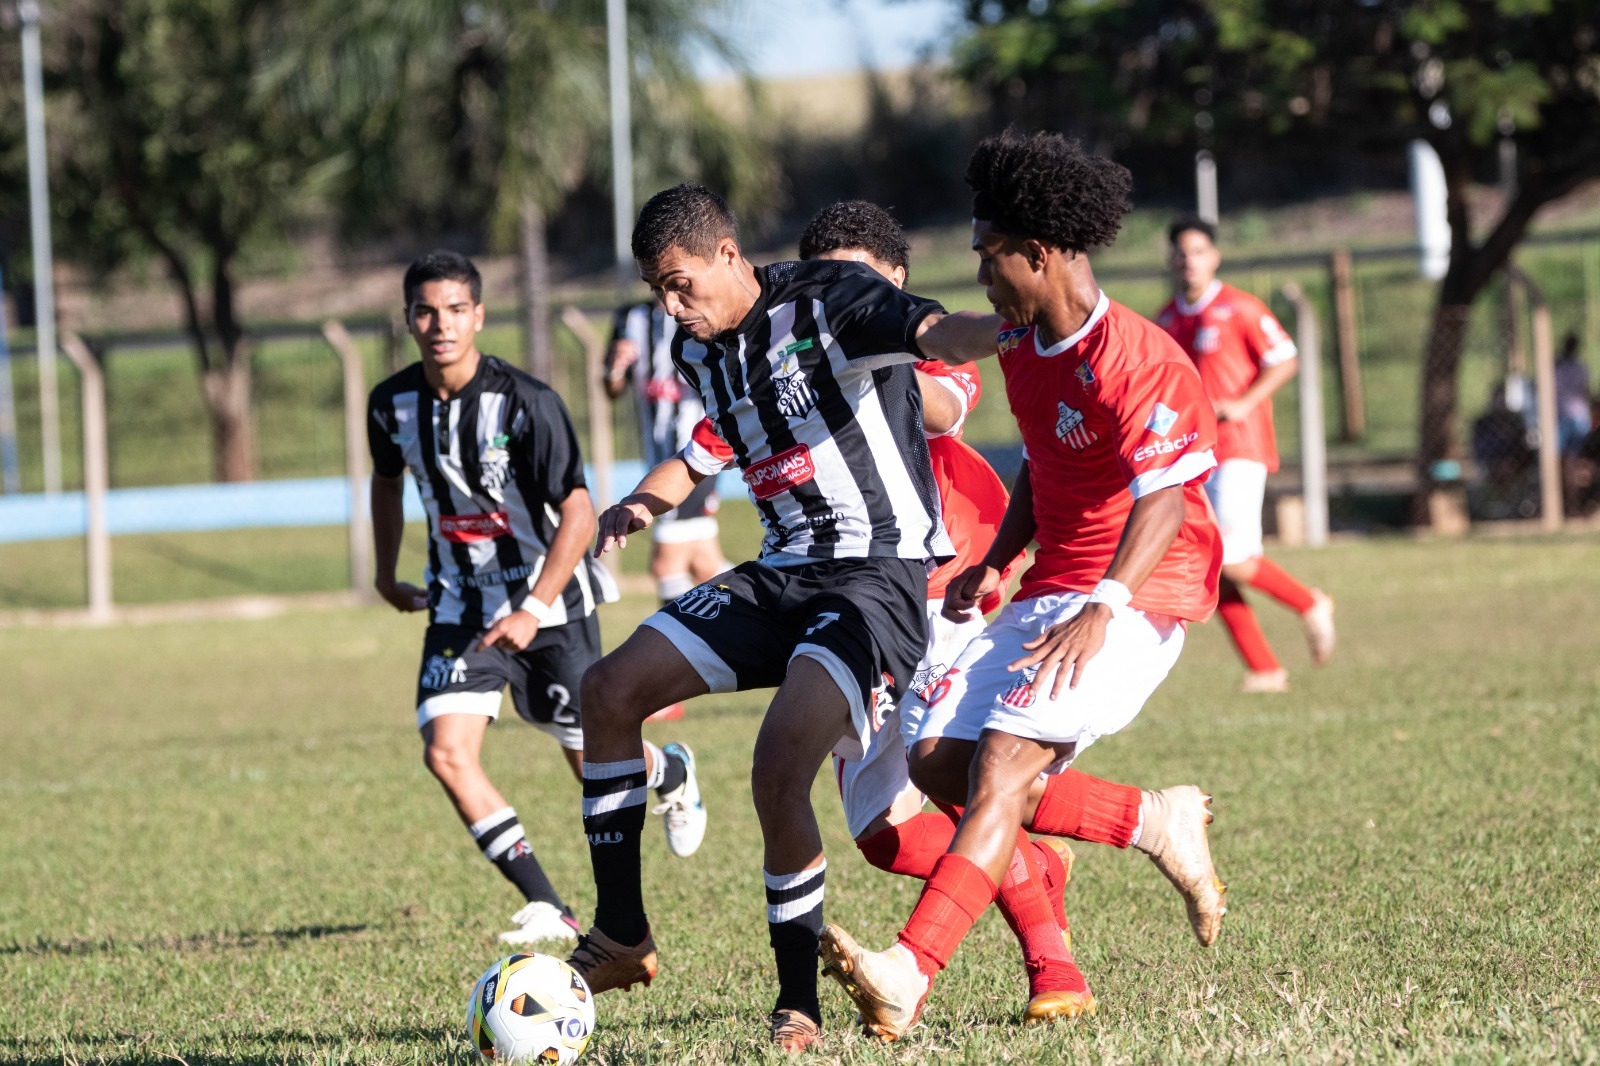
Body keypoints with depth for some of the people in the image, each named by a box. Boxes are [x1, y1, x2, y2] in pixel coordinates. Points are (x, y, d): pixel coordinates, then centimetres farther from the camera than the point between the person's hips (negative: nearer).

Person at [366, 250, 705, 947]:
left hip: (551, 601, -4)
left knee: (594, 759, 8)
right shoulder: (393, 405, -6)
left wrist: (533, 610, -29)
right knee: (447, 752, -17)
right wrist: (387, 576, 23)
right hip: (462, 605, 4)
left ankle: (672, 773, 46)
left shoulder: (525, 404, -22)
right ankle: (547, 911, -12)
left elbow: (577, 513, -21)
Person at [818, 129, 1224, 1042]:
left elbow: (1164, 499, -26)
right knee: (940, 758, -1)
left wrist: (1102, 609, -38)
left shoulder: (1135, 361, -18)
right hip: (1052, 585, 10)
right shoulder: (1020, 349, 11)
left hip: (1138, 591, -10)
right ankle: (1157, 824, 12)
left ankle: (910, 976, -37)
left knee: (1006, 756, -25)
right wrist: (994, 564, 9)